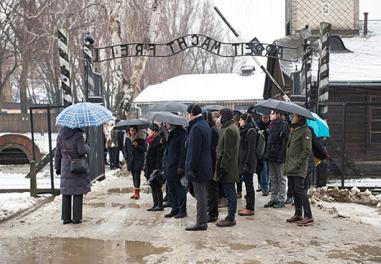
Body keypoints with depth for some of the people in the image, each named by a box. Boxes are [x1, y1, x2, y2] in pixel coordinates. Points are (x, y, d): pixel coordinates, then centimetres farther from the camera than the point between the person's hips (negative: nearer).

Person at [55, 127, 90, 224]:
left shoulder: (60, 135, 4)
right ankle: (76, 218, 6)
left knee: (66, 193, 10)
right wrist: (87, 147, 2)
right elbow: (81, 150, -20)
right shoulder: (78, 135, -12)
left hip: (65, 168, 5)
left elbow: (57, 153, 7)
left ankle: (66, 217, 15)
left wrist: (57, 167, 14)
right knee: (78, 193, 3)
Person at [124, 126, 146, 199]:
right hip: (131, 160, 5)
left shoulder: (140, 138, -5)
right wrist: (126, 157, 6)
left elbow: (145, 149, -6)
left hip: (138, 160, -5)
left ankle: (137, 192, -8)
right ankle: (135, 192, 16)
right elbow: (125, 148, 17)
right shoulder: (128, 139, 8)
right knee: (134, 176, 9)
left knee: (137, 176, -10)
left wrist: (137, 146, -20)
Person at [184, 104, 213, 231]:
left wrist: (191, 168, -17)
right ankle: (203, 219, 26)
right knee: (203, 195, 17)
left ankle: (201, 223, 5)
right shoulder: (205, 125, 13)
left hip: (198, 168, -10)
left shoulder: (196, 127, -18)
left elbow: (195, 150, -22)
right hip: (206, 167, 10)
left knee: (200, 195, -3)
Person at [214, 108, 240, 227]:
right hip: (231, 166, 10)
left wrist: (222, 166, -18)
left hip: (227, 167, -10)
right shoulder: (233, 127, 15)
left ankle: (230, 218, 4)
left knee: (230, 192, -3)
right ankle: (231, 216, 23)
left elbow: (227, 151, -20)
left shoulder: (229, 130, -17)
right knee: (230, 192, 14)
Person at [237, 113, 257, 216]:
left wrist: (246, 163, -21)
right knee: (247, 184, 13)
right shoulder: (244, 130, 15)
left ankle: (250, 209, 4)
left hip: (248, 162, -9)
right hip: (243, 161, 9)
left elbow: (251, 149, -18)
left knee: (249, 185, -3)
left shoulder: (251, 131, -13)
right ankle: (248, 206, 20)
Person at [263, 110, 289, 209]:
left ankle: (281, 200, 10)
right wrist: (267, 154, 12)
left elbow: (285, 142, -17)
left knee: (281, 179, 2)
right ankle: (273, 199, 22)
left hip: (279, 157, -8)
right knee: (273, 179, 14)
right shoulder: (271, 125, 13)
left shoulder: (283, 125, -12)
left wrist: (281, 156, -22)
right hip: (271, 156, 8)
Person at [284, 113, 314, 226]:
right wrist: (287, 163, 16)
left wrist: (297, 163, -18)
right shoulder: (293, 130, 17)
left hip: (299, 169, -9)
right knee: (295, 191, 13)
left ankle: (308, 217, -5)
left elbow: (307, 150, -15)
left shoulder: (305, 131, -10)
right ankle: (298, 214, 22)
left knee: (300, 190, -10)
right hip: (291, 168, 9)